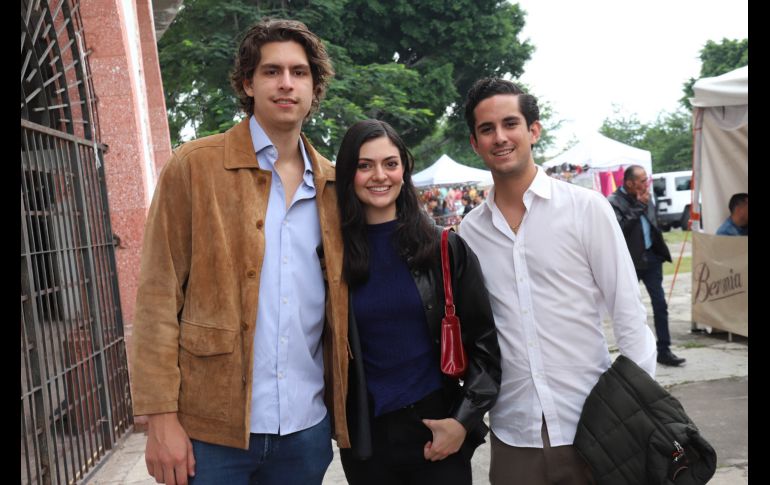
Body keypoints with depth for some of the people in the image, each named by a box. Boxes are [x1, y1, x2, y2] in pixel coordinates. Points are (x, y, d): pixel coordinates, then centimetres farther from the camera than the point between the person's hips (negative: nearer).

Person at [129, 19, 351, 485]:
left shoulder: (332, 183, 7)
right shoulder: (194, 166, -5)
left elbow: (340, 302, 10)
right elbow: (159, 296, -7)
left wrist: (345, 411, 6)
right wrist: (162, 417, -11)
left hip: (307, 428, 4)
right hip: (211, 429, -3)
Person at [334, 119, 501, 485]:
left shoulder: (445, 247, -4)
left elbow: (483, 340, -2)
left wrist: (464, 419, -7)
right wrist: (336, 424, 1)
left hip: (439, 427, 0)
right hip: (364, 437, 1)